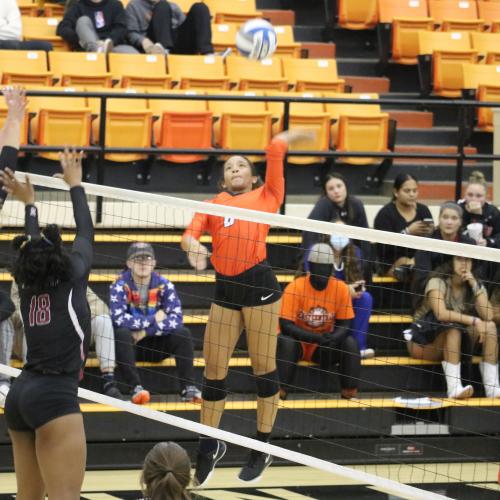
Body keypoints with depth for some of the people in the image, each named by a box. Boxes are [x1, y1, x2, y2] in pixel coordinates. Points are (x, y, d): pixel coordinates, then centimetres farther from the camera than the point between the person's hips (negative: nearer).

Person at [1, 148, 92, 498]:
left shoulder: (29, 285, 10)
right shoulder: (72, 278, -3)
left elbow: (33, 247, 30)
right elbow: (86, 232, 12)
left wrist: (29, 203, 43)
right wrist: (75, 183, 25)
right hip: (55, 397, -7)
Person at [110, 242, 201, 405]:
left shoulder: (164, 285, -3)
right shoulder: (120, 286, -10)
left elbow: (176, 319, -15)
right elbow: (119, 319, -25)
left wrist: (145, 332, -22)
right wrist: (153, 320, -18)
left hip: (155, 346, 2)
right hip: (130, 345, -2)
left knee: (183, 333, -20)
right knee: (121, 333, -34)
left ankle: (188, 387, -25)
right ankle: (136, 387, -41)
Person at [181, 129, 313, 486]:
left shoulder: (266, 196, 10)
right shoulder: (212, 205, 17)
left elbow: (276, 150, 5)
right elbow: (190, 233, 1)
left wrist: (289, 137, 22)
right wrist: (193, 246, -21)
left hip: (258, 282, -3)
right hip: (225, 288, 3)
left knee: (263, 367, 2)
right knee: (214, 370, 6)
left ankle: (263, 447, 16)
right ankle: (209, 447, 22)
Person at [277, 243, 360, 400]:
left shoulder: (341, 288, -9)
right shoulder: (295, 287, -17)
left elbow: (344, 325, -6)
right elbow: (285, 325, -21)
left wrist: (333, 339, -30)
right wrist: (316, 337, -34)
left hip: (324, 346, 3)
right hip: (298, 342, -3)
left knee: (350, 343, -22)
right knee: (286, 342, -34)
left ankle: (350, 394, -18)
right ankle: (279, 393, -33)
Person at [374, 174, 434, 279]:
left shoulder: (423, 210, 12)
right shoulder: (385, 214, -3)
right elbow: (383, 245, -16)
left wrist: (430, 233, -17)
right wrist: (408, 232, -25)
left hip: (420, 258, 6)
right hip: (391, 263, -6)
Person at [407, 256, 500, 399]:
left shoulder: (475, 285, 1)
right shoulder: (438, 282, -15)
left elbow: (488, 316, -16)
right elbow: (441, 313, -33)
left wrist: (475, 285, -20)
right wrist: (473, 321, -37)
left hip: (457, 345, 5)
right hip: (424, 342, -5)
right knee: (453, 328, -35)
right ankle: (454, 387, -43)